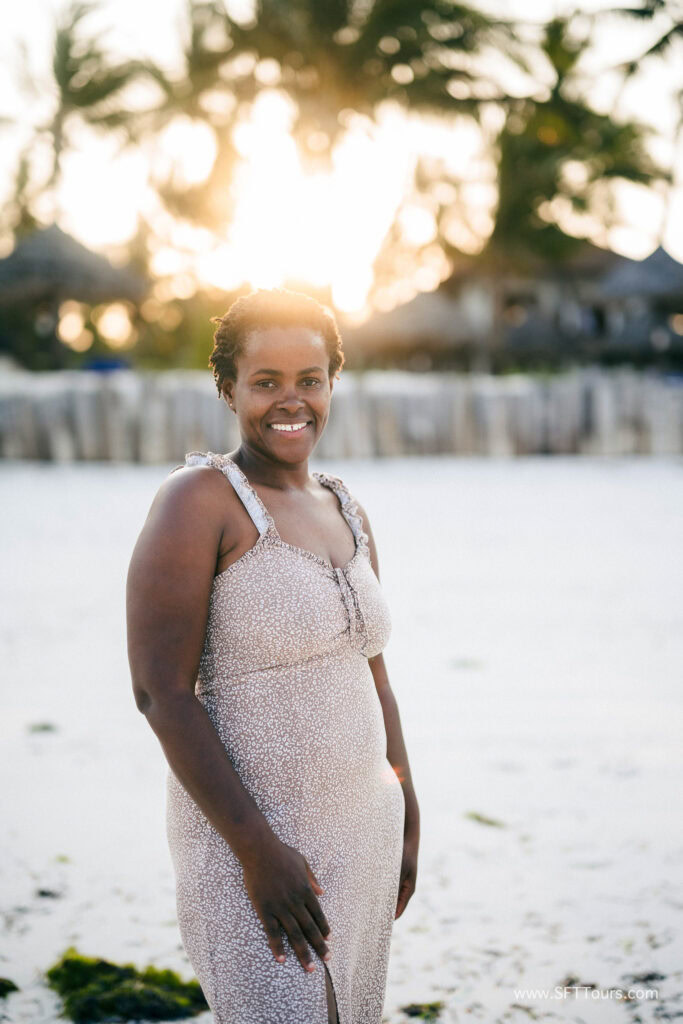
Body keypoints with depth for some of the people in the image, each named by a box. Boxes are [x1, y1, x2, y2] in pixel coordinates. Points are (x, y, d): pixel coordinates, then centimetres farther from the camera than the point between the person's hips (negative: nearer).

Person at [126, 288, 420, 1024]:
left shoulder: (345, 513, 10)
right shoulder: (197, 501, -13)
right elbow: (160, 691, -18)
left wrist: (407, 824, 17)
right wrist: (257, 848, -21)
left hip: (359, 836, 7)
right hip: (250, 845, -7)